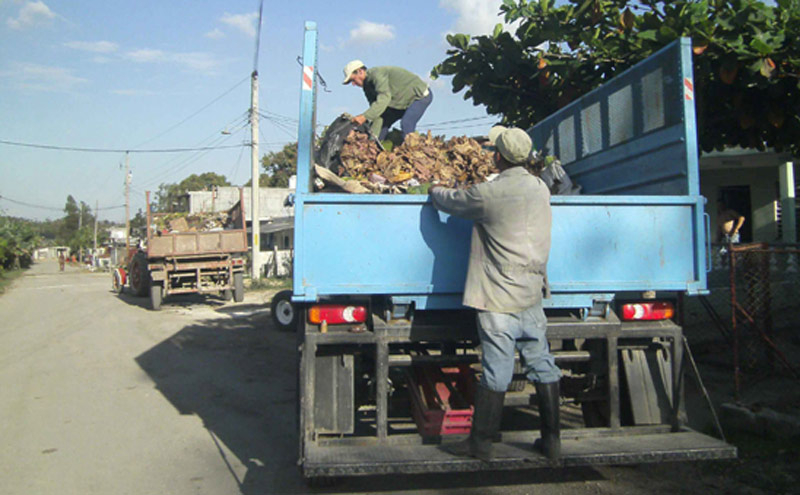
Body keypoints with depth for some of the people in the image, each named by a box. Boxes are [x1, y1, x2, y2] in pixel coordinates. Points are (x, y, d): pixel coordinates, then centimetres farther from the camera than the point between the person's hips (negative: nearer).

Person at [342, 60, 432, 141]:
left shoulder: (377, 73, -26)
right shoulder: (367, 85, 3)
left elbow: (385, 98, -39)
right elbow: (376, 110, 1)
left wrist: (364, 117, -44)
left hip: (421, 95, -10)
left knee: (406, 124, -27)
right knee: (384, 121, 6)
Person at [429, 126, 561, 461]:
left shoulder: (488, 194, -14)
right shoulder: (541, 188, 7)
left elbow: (447, 201, 0)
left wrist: (435, 189, 23)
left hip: (499, 297, -6)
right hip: (532, 294, 6)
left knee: (497, 371, -1)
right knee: (542, 365, 12)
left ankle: (481, 443, 12)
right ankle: (551, 440, 21)